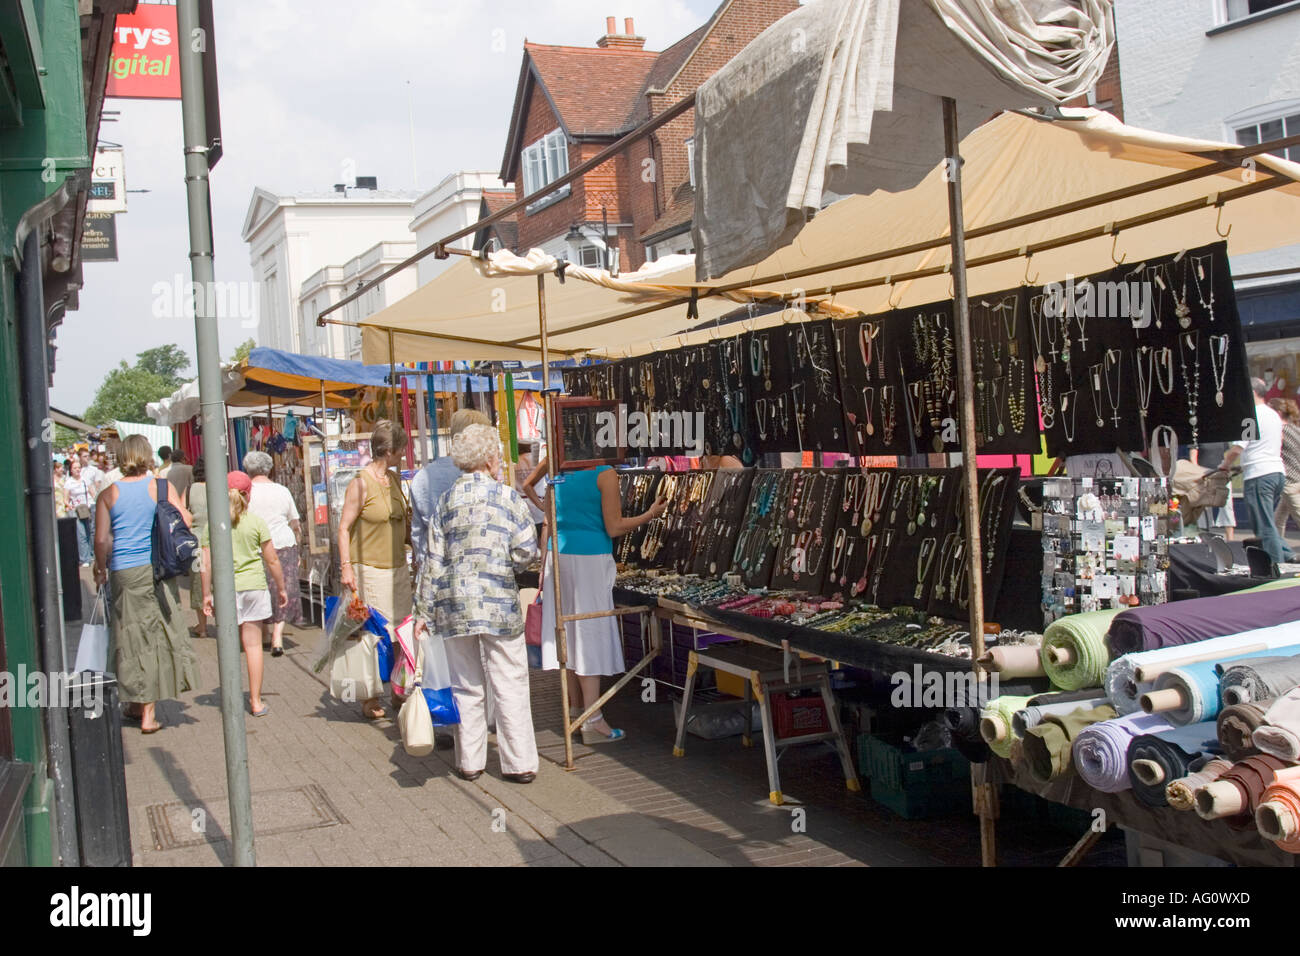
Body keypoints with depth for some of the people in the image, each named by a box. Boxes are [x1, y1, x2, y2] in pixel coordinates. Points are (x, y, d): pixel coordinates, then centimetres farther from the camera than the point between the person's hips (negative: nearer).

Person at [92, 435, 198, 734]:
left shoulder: (108, 494, 2)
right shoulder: (162, 487, -2)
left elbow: (101, 539, 1)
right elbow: (183, 522, -7)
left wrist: (101, 569, 15)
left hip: (124, 574, 1)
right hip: (158, 569, -1)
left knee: (133, 639, 10)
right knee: (158, 636, 5)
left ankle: (140, 704, 17)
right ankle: (148, 712, 4)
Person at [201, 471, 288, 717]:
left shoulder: (213, 524, -2)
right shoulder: (256, 522, -4)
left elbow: (207, 564, -2)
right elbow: (272, 560, -1)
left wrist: (206, 594, 6)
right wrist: (281, 587, 10)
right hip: (254, 586, -1)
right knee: (253, 645, 5)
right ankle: (256, 702, 8)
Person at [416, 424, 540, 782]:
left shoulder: (446, 501, 7)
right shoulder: (507, 496, -2)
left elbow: (433, 560, 5)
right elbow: (526, 551, -7)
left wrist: (426, 611, 8)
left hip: (454, 605, 3)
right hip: (499, 604, -3)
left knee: (466, 686, 12)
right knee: (510, 686, 4)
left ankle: (469, 762, 18)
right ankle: (520, 763, 7)